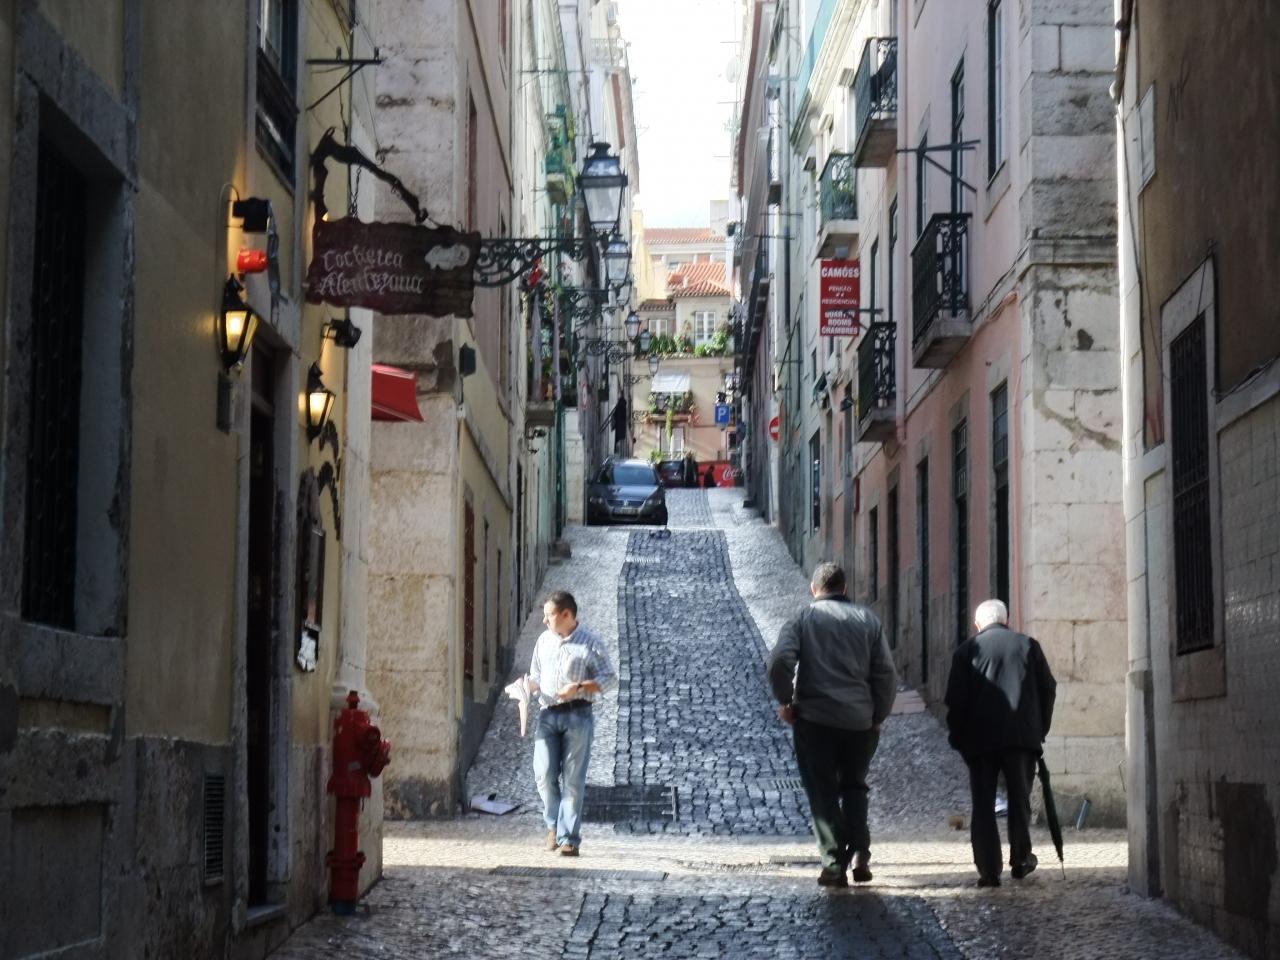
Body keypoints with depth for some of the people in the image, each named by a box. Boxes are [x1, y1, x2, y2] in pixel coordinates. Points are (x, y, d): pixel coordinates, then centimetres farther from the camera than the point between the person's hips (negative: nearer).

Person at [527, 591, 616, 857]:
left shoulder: (590, 644, -2)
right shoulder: (544, 640, 12)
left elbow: (610, 678, -2)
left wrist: (579, 687, -15)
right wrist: (529, 687, -3)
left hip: (577, 715, -4)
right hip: (548, 714, 4)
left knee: (573, 779, -2)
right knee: (544, 774, -5)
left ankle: (569, 838, 4)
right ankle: (554, 824, 19)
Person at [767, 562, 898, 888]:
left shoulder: (803, 619, 1)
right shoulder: (867, 619, 8)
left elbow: (779, 661, -15)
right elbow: (886, 672, 4)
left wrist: (785, 701, -3)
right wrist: (878, 716, 11)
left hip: (814, 719, -2)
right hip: (860, 721, 2)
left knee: (823, 792, 5)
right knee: (854, 786, 18)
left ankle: (834, 864, 0)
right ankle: (859, 852, 3)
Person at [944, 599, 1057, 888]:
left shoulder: (966, 650, 4)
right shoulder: (1028, 646, 8)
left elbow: (955, 699, -1)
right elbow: (1048, 688, 6)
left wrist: (958, 737, 7)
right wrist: (1040, 728, 14)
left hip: (980, 738, -1)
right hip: (1022, 735, 1)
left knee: (983, 804, 3)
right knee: (1019, 798, 15)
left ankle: (988, 870, -2)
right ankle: (1021, 858, 16)